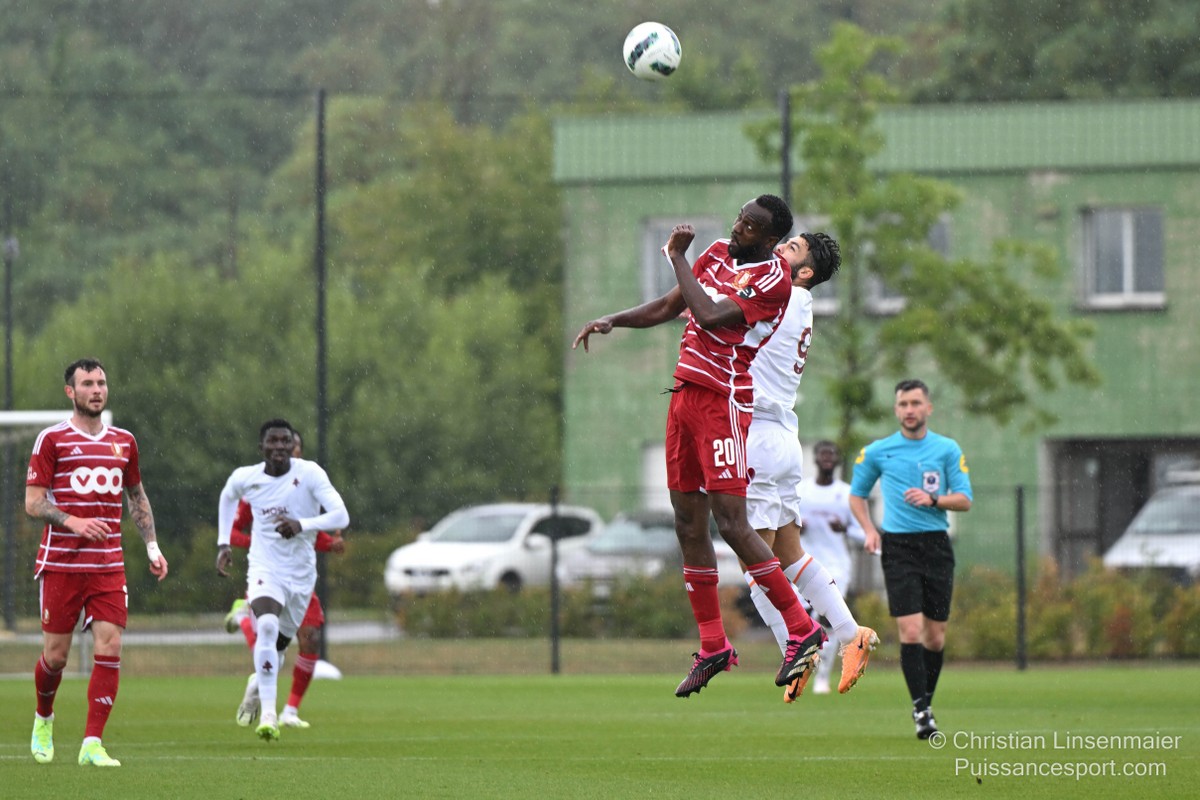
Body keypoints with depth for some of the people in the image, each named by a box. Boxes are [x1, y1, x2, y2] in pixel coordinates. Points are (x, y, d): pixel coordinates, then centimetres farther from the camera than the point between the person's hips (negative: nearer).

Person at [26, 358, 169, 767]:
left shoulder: (123, 442, 12)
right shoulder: (52, 439, -2)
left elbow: (137, 497, 25)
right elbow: (33, 502, -5)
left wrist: (152, 546, 16)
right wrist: (72, 522, -20)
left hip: (109, 565, 3)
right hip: (60, 562, -3)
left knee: (109, 650, -10)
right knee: (56, 654, 1)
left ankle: (92, 744, -9)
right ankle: (43, 719, 31)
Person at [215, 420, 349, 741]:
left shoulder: (309, 474, -13)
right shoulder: (244, 478, -4)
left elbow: (341, 516, -21)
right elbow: (228, 497, 22)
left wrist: (302, 525, -36)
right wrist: (223, 543, 15)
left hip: (301, 573, 1)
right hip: (265, 568, -1)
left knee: (279, 643, 13)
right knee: (267, 625, -29)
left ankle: (261, 688, 48)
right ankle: (268, 714, -32)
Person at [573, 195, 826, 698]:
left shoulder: (771, 279, -13)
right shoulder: (717, 254, 13)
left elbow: (709, 316, -21)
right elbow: (668, 307, 23)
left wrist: (677, 257, -12)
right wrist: (611, 321, 10)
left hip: (723, 400, -8)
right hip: (686, 392, 8)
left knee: (731, 522, -14)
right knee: (689, 524, 8)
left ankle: (802, 631, -6)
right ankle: (713, 647, 16)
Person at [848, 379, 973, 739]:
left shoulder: (947, 450, 5)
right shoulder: (878, 452, 5)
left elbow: (964, 500, 3)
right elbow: (856, 496, 17)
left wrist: (932, 499, -15)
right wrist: (870, 530, 1)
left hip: (937, 545, 2)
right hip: (898, 547, -1)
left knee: (936, 637, 4)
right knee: (911, 631, -13)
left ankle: (926, 701, 22)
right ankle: (921, 710, -11)